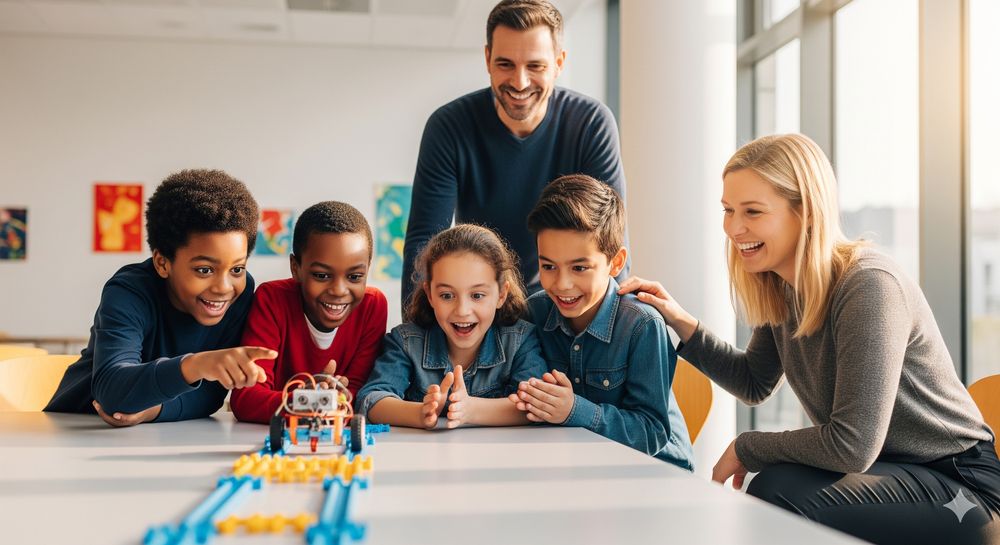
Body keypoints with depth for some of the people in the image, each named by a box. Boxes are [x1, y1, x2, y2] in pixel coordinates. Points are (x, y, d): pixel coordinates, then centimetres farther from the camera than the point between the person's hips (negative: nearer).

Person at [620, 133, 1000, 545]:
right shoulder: (778, 287, -2)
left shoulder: (868, 287, -25)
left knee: (778, 493, -27)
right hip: (875, 465, 7)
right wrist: (682, 323, 0)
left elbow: (852, 446, -28)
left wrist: (745, 448, -14)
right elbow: (755, 384, 13)